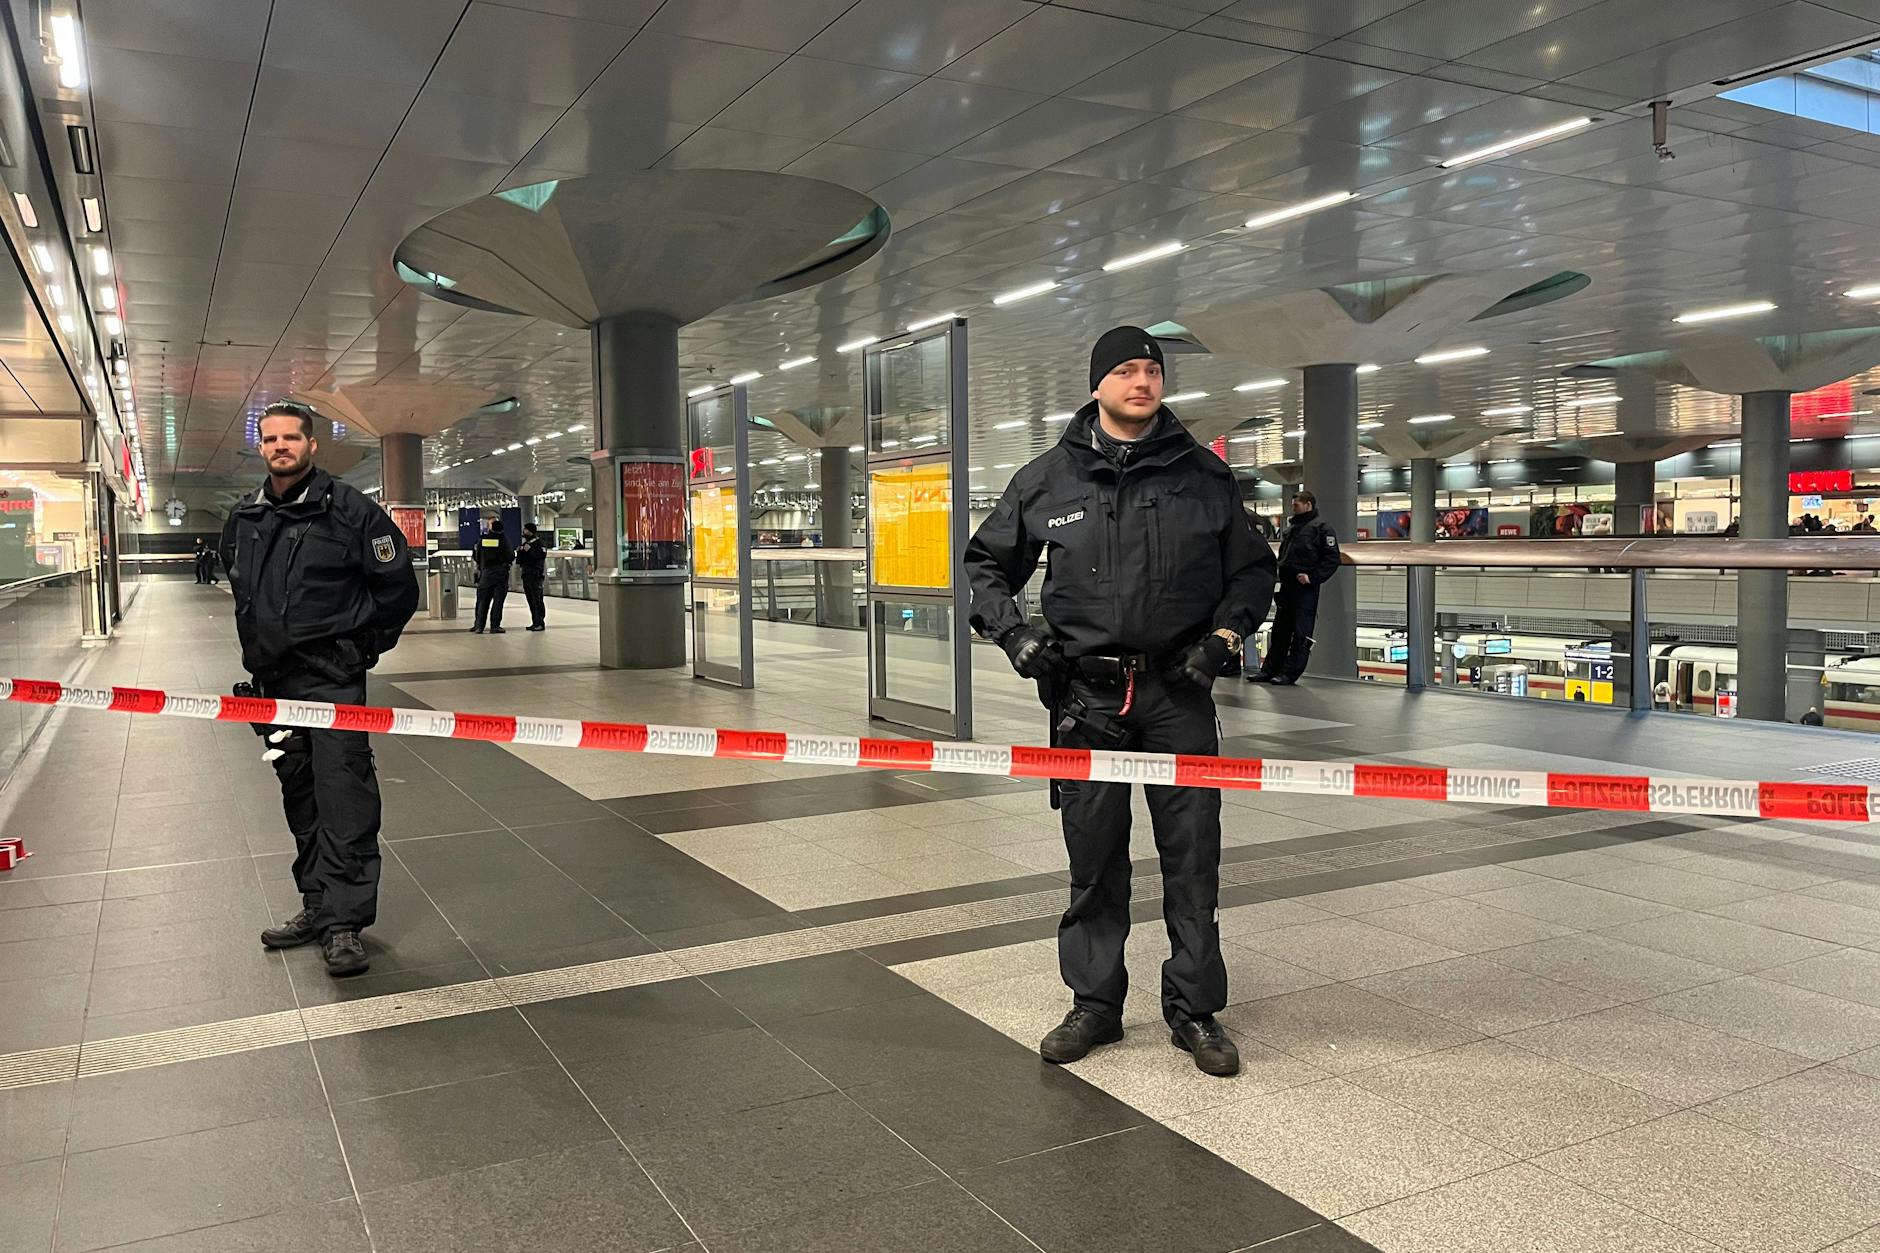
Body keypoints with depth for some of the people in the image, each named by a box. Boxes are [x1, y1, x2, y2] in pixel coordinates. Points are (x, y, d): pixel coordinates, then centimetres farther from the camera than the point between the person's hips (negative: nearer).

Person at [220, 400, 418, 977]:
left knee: (343, 794, -10)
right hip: (273, 679, 6)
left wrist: (363, 645, 3)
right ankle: (317, 903, 23)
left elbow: (398, 587, -3)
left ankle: (343, 920, -8)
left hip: (333, 677, -6)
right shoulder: (244, 518, 10)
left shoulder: (348, 509, -7)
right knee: (299, 794, 13)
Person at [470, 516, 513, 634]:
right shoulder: (503, 540, -7)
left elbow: (477, 557, 5)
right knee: (498, 601, 1)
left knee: (483, 601, 9)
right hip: (500, 574, -3)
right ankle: (495, 626, -2)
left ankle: (479, 626, 8)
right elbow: (510, 557, -7)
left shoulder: (481, 539, 1)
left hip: (485, 573, 3)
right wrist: (513, 555, 14)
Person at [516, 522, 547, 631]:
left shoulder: (538, 542, -9)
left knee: (537, 599, -10)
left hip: (535, 574, -9)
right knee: (530, 599, 11)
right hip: (526, 573, 9)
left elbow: (542, 555, -21)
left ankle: (540, 623, -8)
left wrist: (530, 550, -25)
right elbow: (521, 556, 29)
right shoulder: (524, 543, 19)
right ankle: (535, 622, 16)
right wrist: (518, 562, 9)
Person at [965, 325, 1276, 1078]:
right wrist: (1012, 633, 0)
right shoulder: (1048, 479, 5)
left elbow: (1253, 568, 14)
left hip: (1178, 690, 0)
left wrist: (1223, 634, -1)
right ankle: (1094, 1003, 22)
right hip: (1086, 692, 0)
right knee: (1093, 858, 7)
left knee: (1192, 857, 2)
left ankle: (1194, 1010, 17)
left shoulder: (1204, 475, 5)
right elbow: (986, 562, 15)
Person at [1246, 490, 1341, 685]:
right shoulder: (1292, 528, 21)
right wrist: (1280, 571, 10)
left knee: (1301, 632, -3)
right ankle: (1269, 669, 14)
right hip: (1287, 585, 8)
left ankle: (1290, 672, 0)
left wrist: (1313, 577, -18)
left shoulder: (1321, 527, -3)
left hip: (1306, 588, -8)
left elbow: (1332, 559, -10)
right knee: (1280, 630, 10)